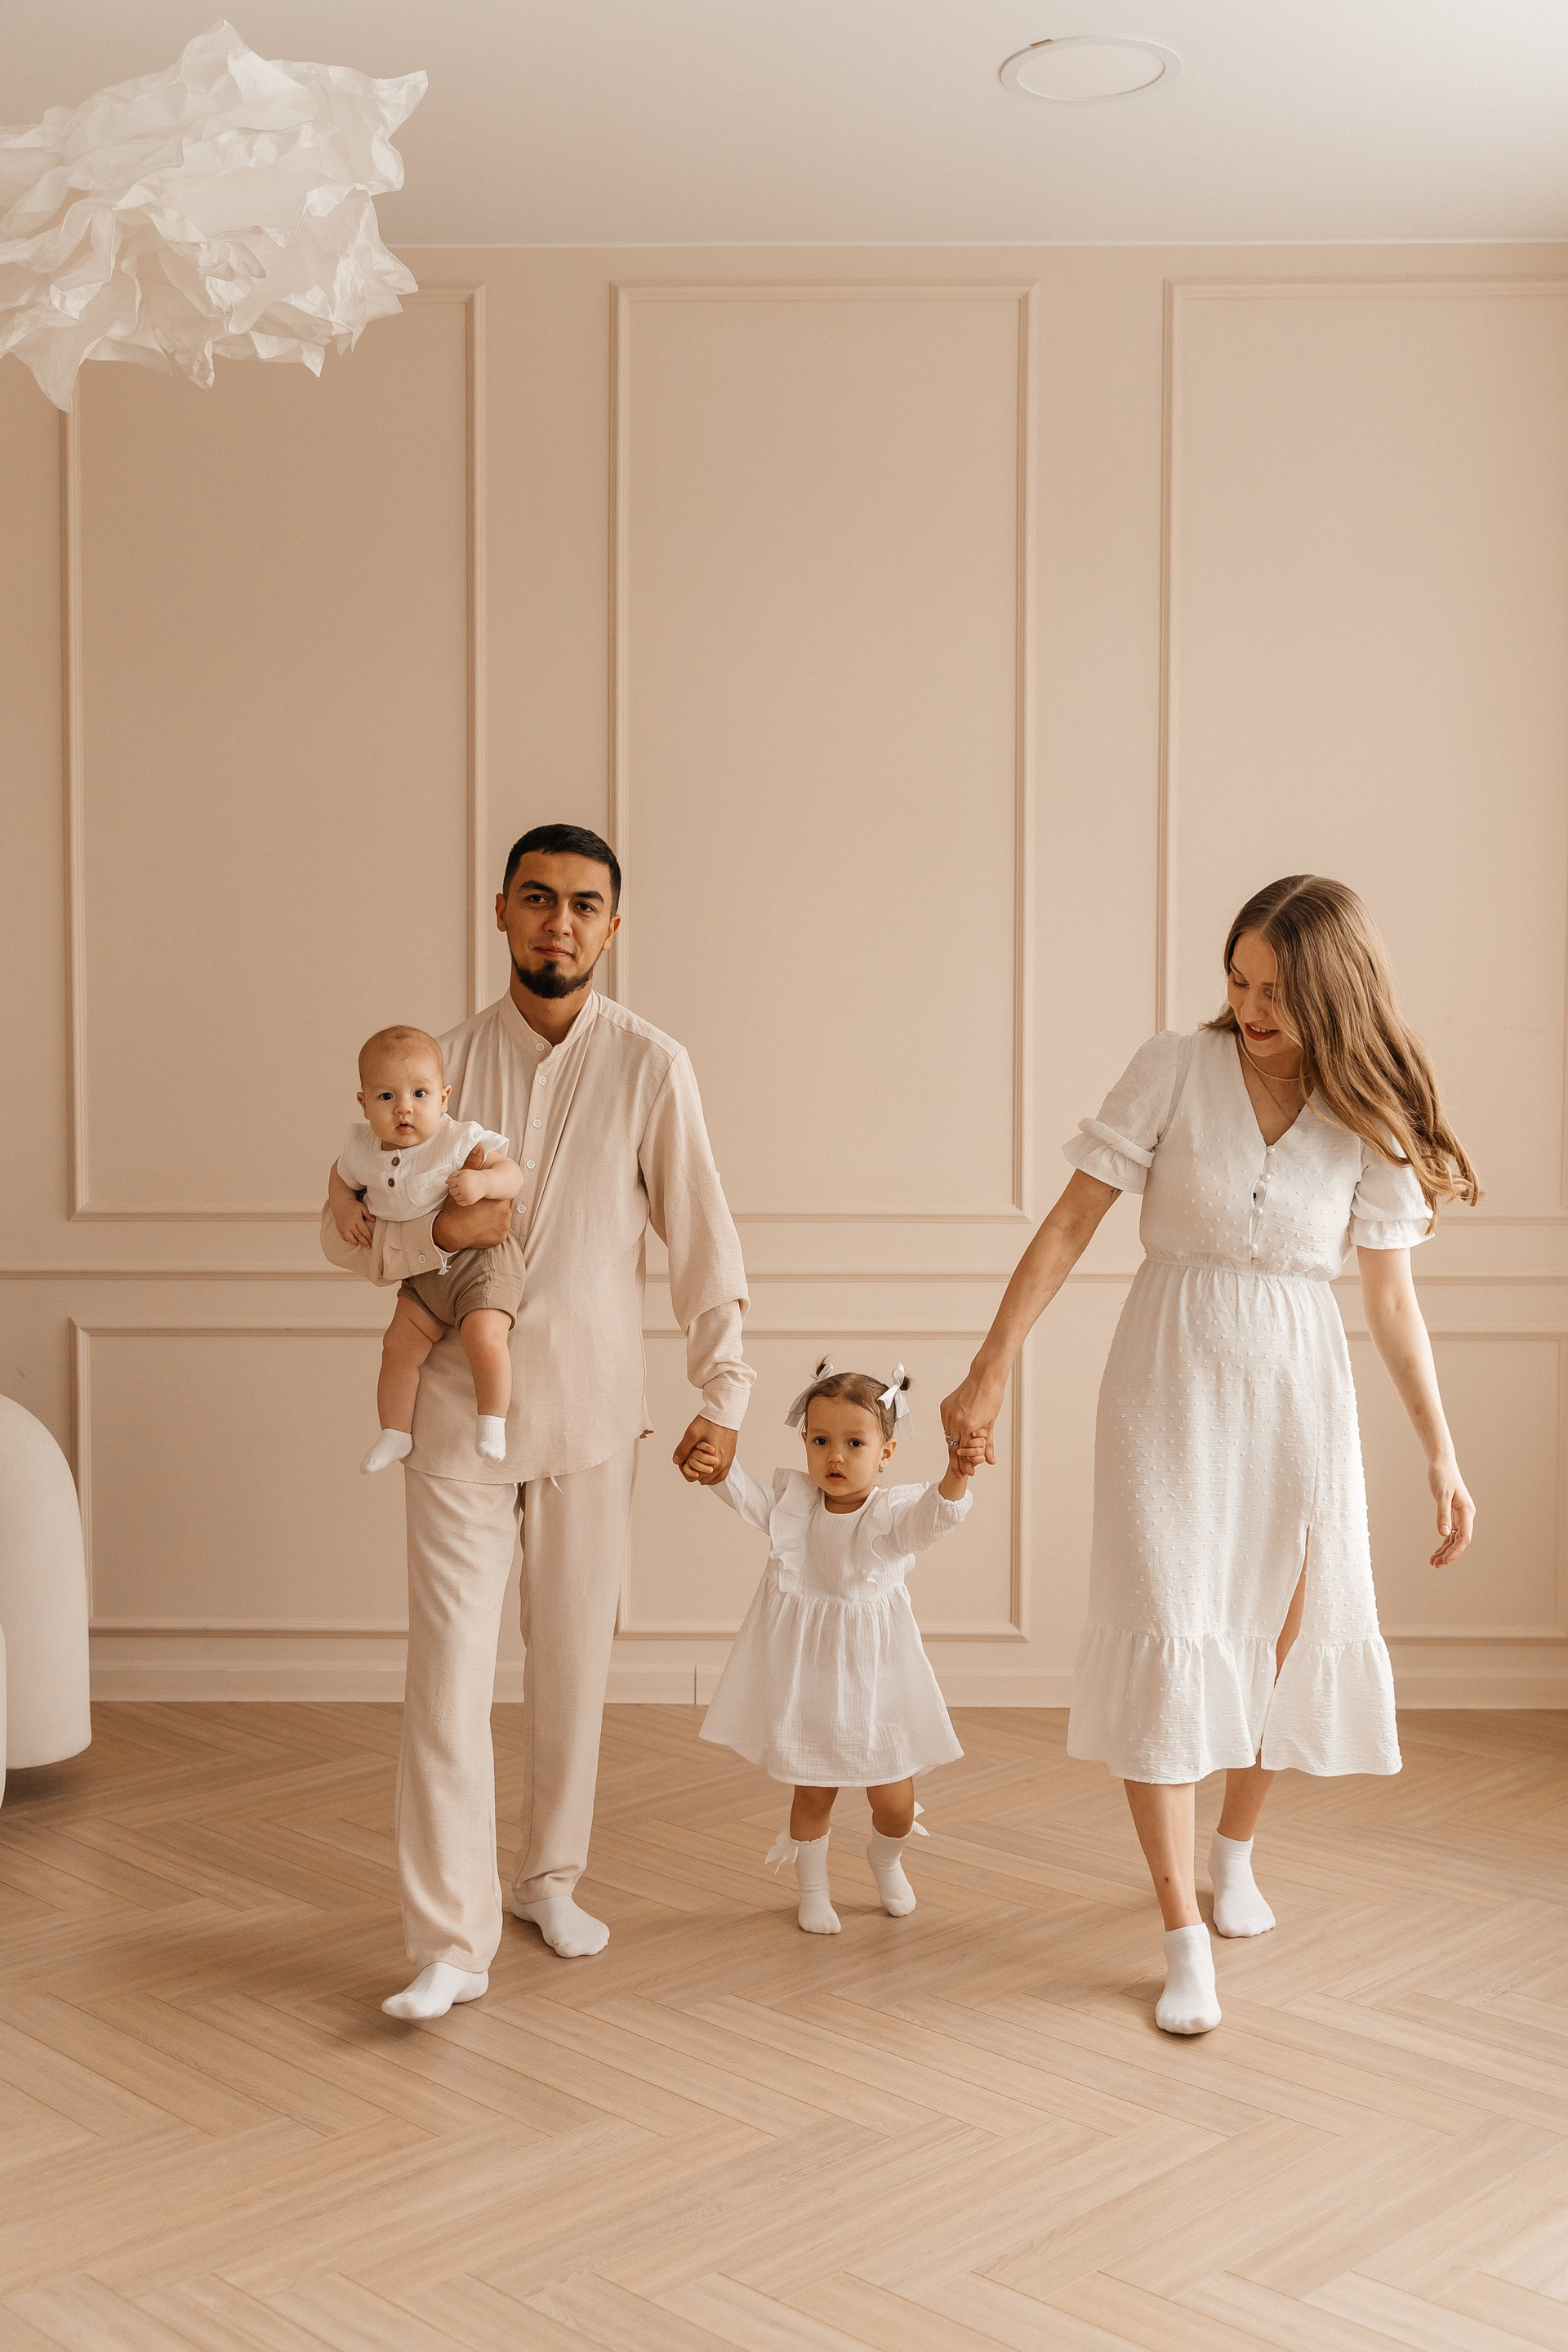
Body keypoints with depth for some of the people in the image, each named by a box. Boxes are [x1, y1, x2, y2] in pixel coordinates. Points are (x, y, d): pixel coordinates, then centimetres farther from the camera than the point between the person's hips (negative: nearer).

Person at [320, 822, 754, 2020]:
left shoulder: (649, 1065, -3)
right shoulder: (448, 1059, 1)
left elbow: (700, 1234, -2)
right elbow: (345, 1227, 5)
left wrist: (723, 1393, -8)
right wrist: (439, 1230, -15)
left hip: (590, 1405, 0)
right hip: (461, 1404, 0)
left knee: (575, 1656, 11)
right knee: (450, 1664, -4)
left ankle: (550, 1876, 31)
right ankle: (451, 1941, 2)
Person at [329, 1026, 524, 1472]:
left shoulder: (459, 1142, -19)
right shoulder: (363, 1151, -3)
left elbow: (512, 1174, -20)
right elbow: (340, 1174, 19)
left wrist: (482, 1181, -40)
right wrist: (344, 1206, -1)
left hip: (479, 1260, -6)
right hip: (422, 1273, 6)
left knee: (483, 1339, -24)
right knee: (398, 1347, 5)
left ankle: (492, 1420, -5)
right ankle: (396, 1433, 22)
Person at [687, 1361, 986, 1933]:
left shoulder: (893, 1514, -17)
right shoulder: (795, 1501, -7)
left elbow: (937, 1515, -34)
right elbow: (749, 1499, 0)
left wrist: (957, 1473, -55)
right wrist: (719, 1468, -22)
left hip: (872, 1675, -1)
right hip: (804, 1674, 2)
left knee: (894, 1800, 7)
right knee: (812, 1792, 12)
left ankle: (886, 1861, 43)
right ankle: (812, 1889, 37)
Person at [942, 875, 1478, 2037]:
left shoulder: (1369, 1121, -2)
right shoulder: (1174, 1070, -7)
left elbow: (1393, 1302, 4)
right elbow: (1071, 1224, -5)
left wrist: (1444, 1457, 3)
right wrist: (992, 1371, -6)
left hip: (1296, 1387, 3)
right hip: (1171, 1382, -2)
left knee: (1287, 1634, 11)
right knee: (1163, 1640, -8)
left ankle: (1235, 1850, 39)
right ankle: (1186, 1936, -1)